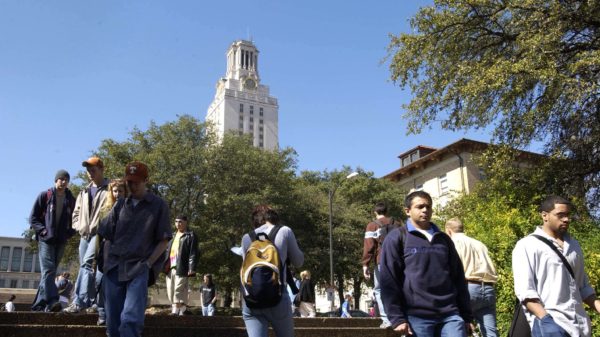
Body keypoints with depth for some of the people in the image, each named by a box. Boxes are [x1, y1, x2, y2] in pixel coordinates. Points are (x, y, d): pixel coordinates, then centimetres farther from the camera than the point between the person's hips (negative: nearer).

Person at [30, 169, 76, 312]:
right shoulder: (44, 196, 3)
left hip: (61, 241, 4)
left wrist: (69, 233, -2)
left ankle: (39, 304, 15)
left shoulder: (71, 200, 9)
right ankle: (51, 301, -29)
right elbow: (33, 218, 3)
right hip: (46, 239, -4)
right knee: (48, 270, -17)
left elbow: (74, 219, 14)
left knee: (51, 271, 7)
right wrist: (43, 231, -10)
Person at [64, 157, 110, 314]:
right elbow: (76, 212, 25)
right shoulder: (84, 192, 21)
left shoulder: (109, 190, -2)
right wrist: (79, 226, 9)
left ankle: (79, 301, -23)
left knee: (87, 263, -21)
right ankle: (92, 301, 17)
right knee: (86, 267, 9)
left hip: (98, 233, -8)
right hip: (84, 234, 8)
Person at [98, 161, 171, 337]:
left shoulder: (159, 206, 1)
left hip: (140, 269, -4)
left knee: (130, 319, -18)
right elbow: (108, 238, 15)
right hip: (114, 268, 4)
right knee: (113, 322, 6)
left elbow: (164, 240, -1)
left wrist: (148, 264, -9)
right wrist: (106, 264, 5)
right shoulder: (120, 205, 12)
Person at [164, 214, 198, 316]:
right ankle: (181, 310, 17)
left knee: (179, 290, -10)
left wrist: (192, 268, -16)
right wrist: (165, 265, 15)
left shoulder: (190, 236, 1)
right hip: (170, 268, 7)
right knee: (170, 291, 8)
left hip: (181, 268, -7)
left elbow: (193, 253, -7)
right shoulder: (173, 236, 23)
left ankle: (176, 311, -8)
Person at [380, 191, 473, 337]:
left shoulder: (444, 239, 18)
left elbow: (458, 278, 18)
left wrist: (467, 316, 14)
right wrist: (397, 318, -10)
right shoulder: (397, 238, 4)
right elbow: (389, 280, -3)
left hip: (450, 315, 4)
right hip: (417, 316, -3)